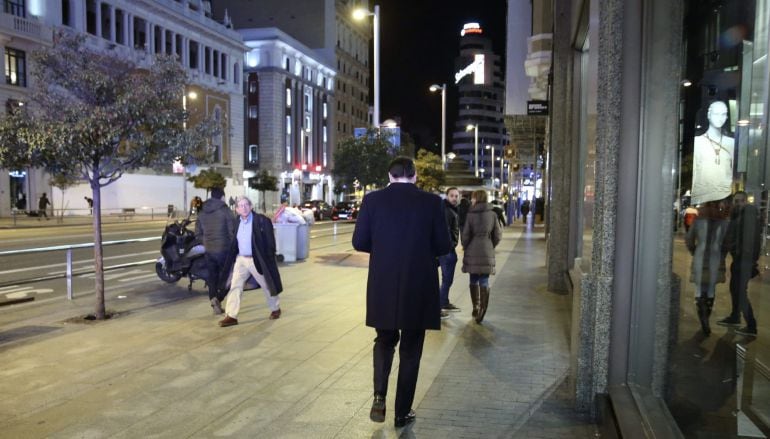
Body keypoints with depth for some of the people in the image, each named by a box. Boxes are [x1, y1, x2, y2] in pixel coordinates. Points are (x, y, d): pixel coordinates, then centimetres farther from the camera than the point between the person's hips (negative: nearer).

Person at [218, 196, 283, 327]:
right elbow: (234, 242, 14)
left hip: (257, 260, -5)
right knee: (235, 287, -2)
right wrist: (231, 258, 12)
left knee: (267, 286, 12)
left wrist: (269, 260, -16)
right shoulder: (237, 222, 5)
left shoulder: (262, 221, -14)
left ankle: (275, 309, 33)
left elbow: (270, 242, -13)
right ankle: (231, 316, 2)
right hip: (241, 259, 5)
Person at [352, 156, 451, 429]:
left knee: (385, 341, 23)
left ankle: (379, 396, 8)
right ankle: (402, 413, 22)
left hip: (382, 288, 1)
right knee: (410, 350, 13)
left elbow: (359, 242, -3)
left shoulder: (373, 199, -3)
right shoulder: (432, 202, -5)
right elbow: (444, 246, -3)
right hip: (419, 288, -1)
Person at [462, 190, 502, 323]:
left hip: (472, 252, -1)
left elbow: (465, 235, -7)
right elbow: (498, 235, 3)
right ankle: (482, 308, -3)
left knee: (474, 280, 13)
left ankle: (476, 307, 22)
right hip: (487, 252, 1)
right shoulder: (492, 214, 0)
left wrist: (465, 247, 11)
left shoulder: (470, 214, -7)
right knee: (484, 282, 5)